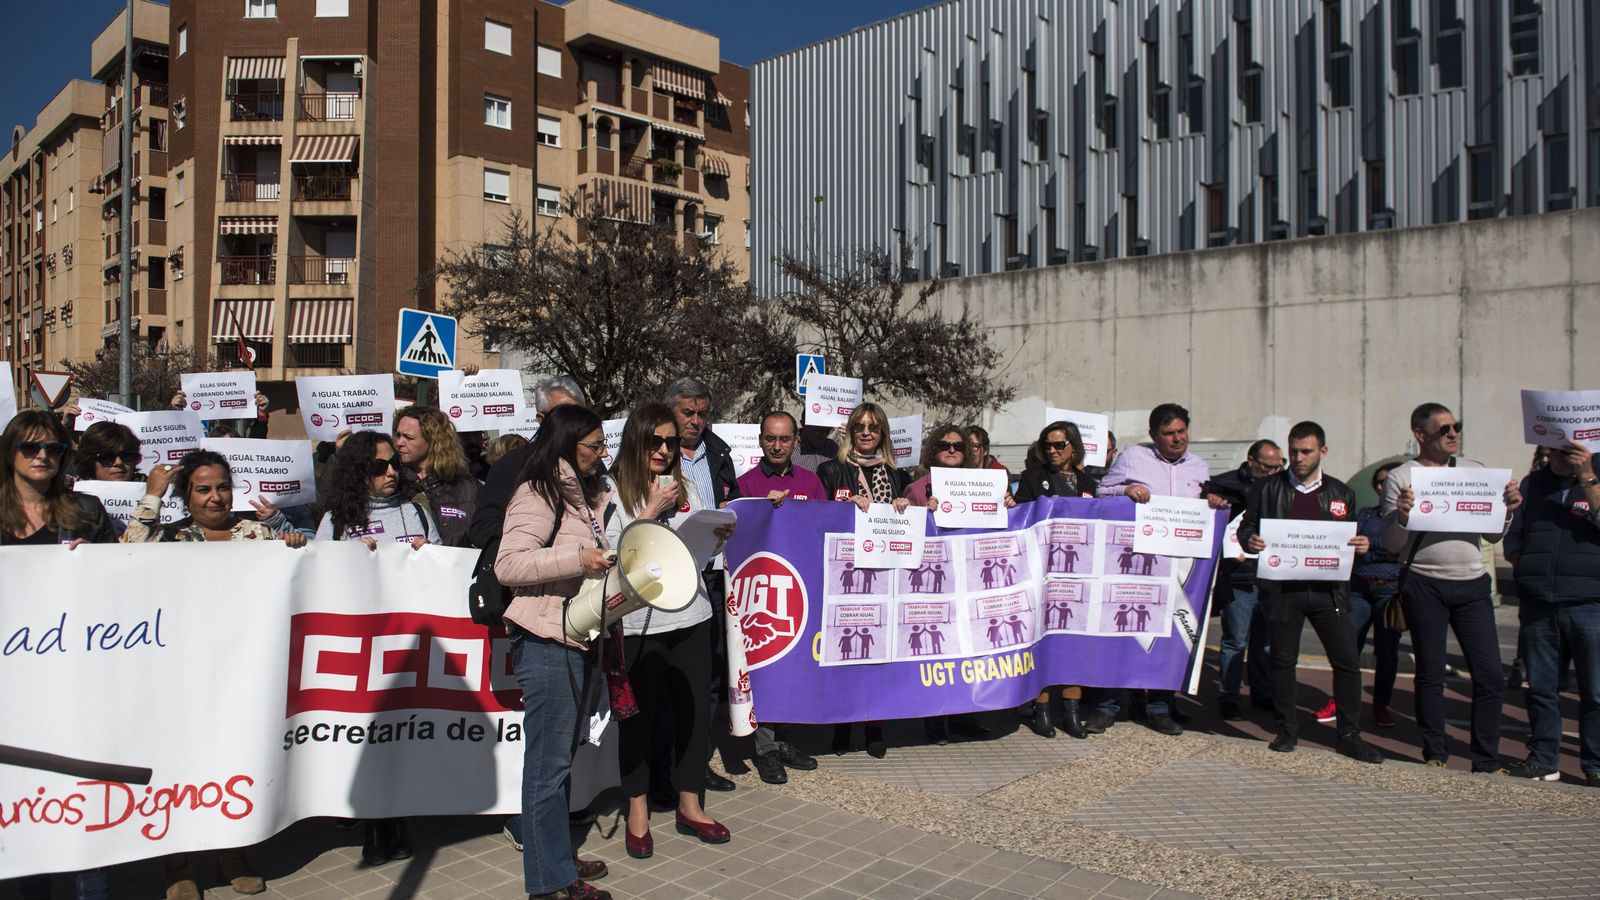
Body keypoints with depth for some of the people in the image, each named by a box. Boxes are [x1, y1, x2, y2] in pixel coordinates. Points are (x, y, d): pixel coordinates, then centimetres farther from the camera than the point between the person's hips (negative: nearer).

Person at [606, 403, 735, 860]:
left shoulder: (686, 488, 10)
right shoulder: (613, 492, -5)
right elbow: (612, 551, -13)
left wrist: (717, 536, -2)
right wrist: (652, 512, -15)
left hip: (690, 614, 5)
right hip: (638, 621, -4)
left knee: (693, 709, 10)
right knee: (641, 715, 6)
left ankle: (689, 806, 26)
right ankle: (638, 811, 23)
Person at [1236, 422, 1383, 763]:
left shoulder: (1341, 493, 12)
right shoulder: (1267, 488, 7)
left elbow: (1351, 539, 16)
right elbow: (1246, 527, 7)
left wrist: (1361, 545, -6)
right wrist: (1250, 540, -15)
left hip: (1329, 588, 1)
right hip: (1282, 587, -1)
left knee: (1348, 661, 0)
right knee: (1283, 660, 6)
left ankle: (1350, 736, 13)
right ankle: (1287, 730, 19)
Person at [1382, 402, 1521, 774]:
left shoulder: (1476, 471, 11)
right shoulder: (1401, 477, 0)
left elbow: (1493, 534, 14)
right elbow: (1391, 545, -2)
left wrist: (1508, 510, -5)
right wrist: (1402, 517, -20)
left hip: (1472, 583, 3)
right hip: (1424, 584, -3)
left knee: (1491, 674, 1)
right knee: (1431, 674, 5)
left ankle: (1488, 761, 13)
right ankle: (1434, 755, 18)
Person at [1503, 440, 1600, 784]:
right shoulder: (1532, 483, 13)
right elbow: (1512, 540, 15)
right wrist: (1530, 568, 0)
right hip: (1537, 604, 3)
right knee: (1539, 687, 8)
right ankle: (1543, 760, 18)